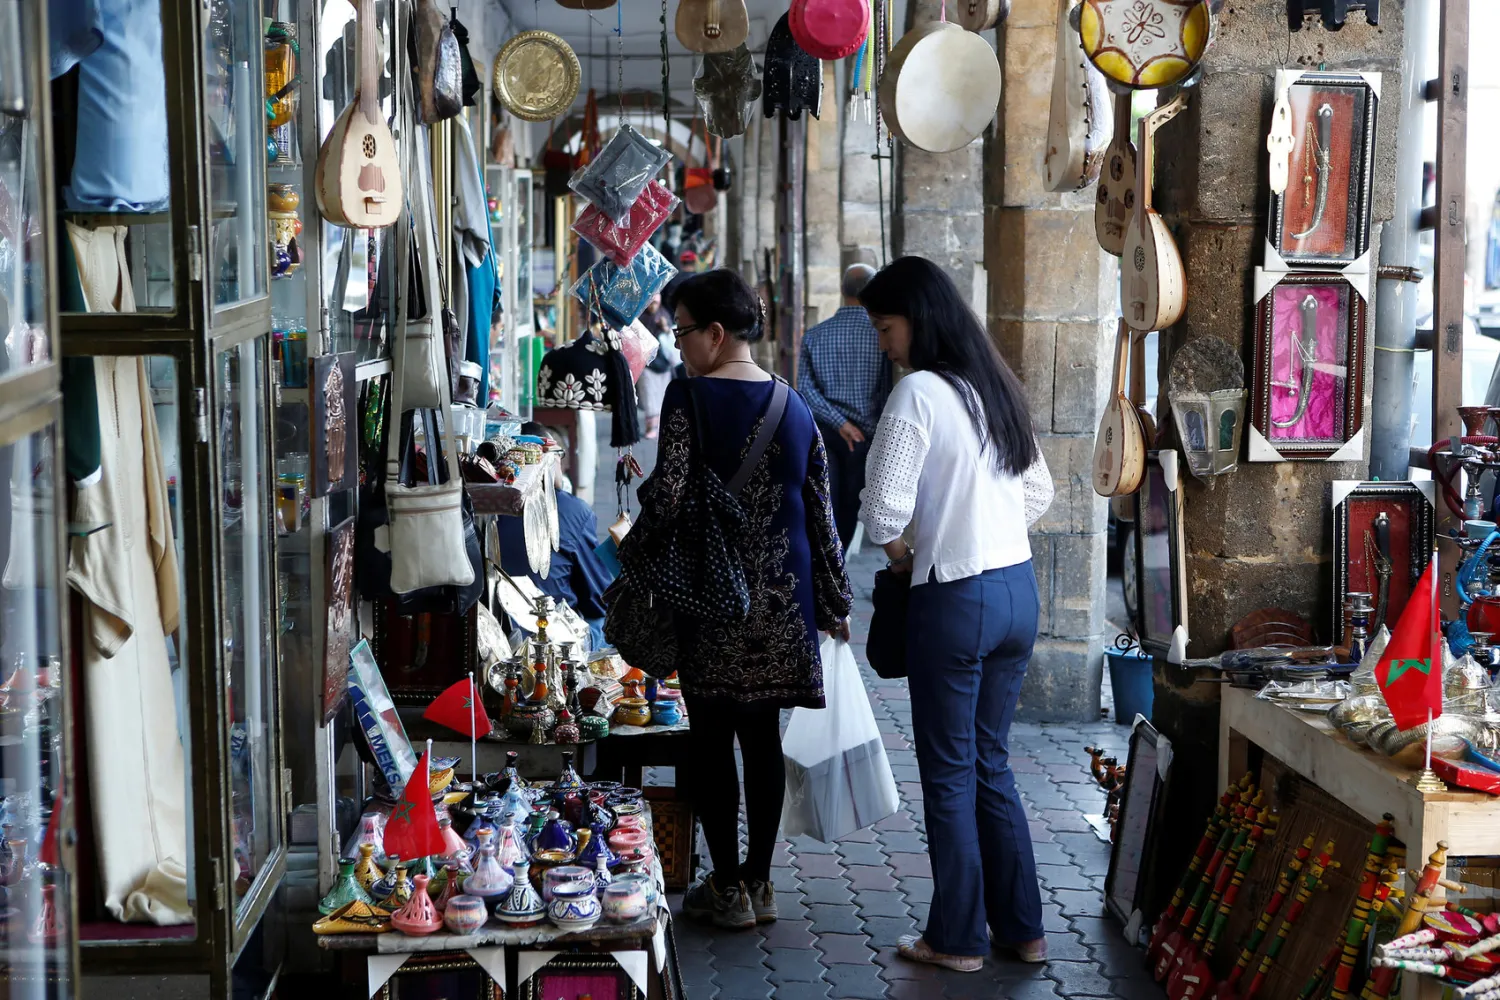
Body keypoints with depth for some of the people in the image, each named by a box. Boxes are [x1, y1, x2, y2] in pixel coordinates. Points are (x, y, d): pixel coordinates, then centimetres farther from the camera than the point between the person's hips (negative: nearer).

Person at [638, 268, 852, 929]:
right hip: (781, 597, 5)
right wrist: (834, 601, 15)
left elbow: (667, 496, -16)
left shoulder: (689, 396, -9)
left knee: (711, 737, 4)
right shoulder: (795, 407, 7)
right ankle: (759, 882, 17)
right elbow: (819, 510, 8)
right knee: (762, 734, 11)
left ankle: (728, 888, 8)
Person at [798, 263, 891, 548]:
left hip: (822, 430, 2)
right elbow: (887, 392, -9)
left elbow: (805, 387, -8)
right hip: (865, 433, -2)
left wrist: (840, 423, -10)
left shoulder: (815, 335, 1)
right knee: (849, 507, 9)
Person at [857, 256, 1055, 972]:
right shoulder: (995, 386, 10)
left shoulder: (919, 393, -14)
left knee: (950, 773, 5)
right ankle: (1021, 929, 22)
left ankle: (957, 939, 14)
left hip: (956, 598, -8)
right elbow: (1039, 494, 19)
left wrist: (902, 557, 0)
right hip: (1019, 590, 8)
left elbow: (884, 511, -19)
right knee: (990, 763, 17)